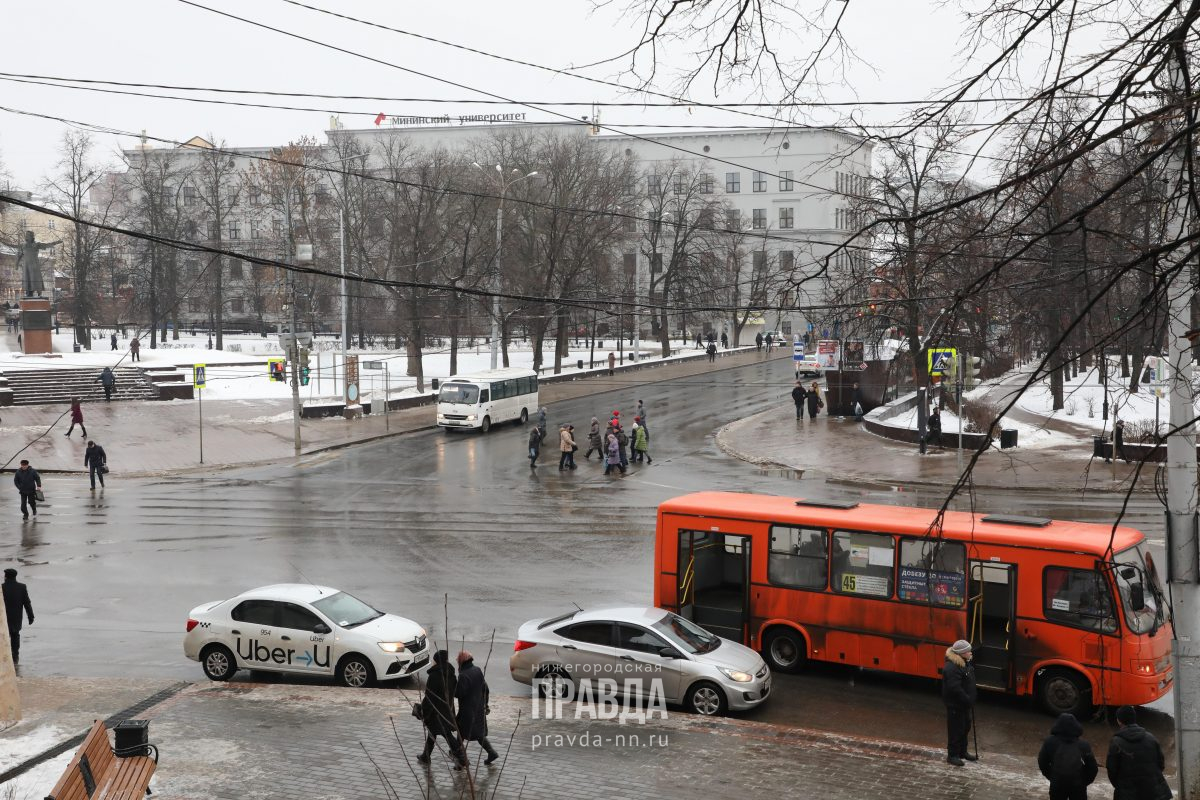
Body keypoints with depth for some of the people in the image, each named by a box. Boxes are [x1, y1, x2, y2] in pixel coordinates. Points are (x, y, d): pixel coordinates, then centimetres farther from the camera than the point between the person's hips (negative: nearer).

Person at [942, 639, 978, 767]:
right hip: (955, 705, -10)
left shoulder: (966, 663, 8)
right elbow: (955, 688, -29)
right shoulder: (952, 668, -26)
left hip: (964, 703, 10)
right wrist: (967, 700, -23)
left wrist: (970, 700, 11)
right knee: (956, 729, -1)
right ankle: (952, 755, 10)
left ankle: (962, 752, 35)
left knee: (965, 727, 20)